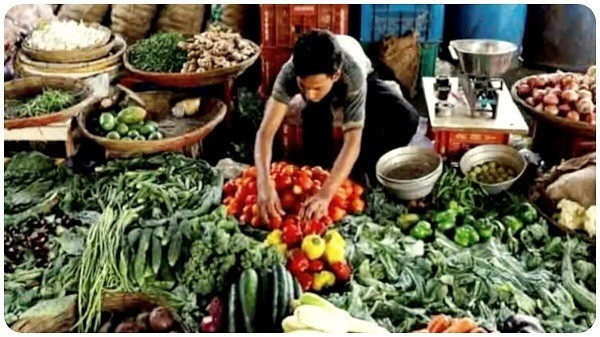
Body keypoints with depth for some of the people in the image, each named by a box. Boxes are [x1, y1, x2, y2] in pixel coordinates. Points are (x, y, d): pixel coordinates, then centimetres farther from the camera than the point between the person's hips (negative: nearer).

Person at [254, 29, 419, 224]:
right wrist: (264, 184, -61)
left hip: (362, 80, 0)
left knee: (407, 119, -26)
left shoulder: (353, 73, -46)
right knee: (316, 115, -36)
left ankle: (359, 173, -6)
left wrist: (326, 193, -61)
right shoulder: (290, 72, -41)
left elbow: (353, 141, -50)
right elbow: (266, 131, -45)